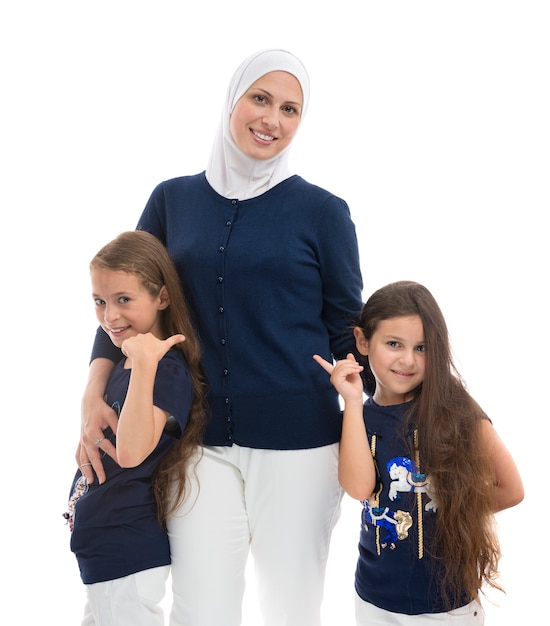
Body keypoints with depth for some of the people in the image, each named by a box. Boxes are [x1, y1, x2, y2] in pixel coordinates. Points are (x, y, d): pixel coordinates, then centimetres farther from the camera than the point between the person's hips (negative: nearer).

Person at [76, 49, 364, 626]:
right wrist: (93, 396, -1)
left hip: (297, 443, -1)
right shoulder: (174, 200, 7)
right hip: (200, 441, 2)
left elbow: (347, 329, 6)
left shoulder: (322, 212, 0)